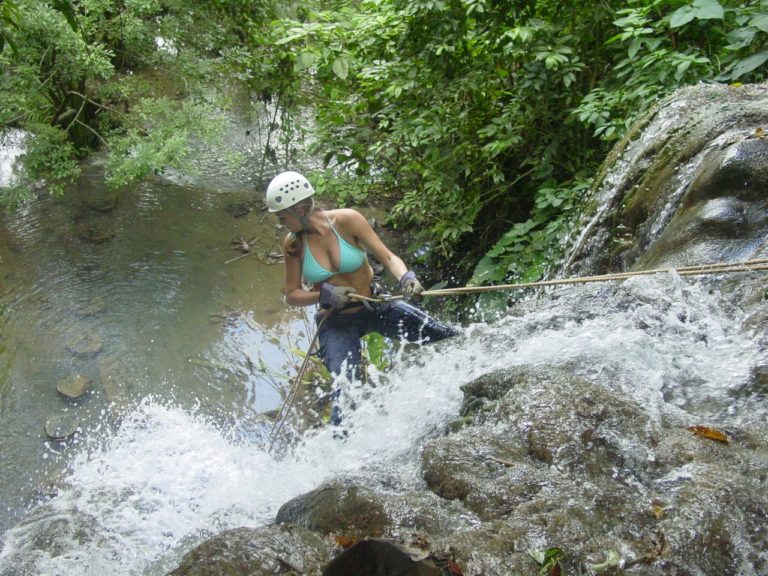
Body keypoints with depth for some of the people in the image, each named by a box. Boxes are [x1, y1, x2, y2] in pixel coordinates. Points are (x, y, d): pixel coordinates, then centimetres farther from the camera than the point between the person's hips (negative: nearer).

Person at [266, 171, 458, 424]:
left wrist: (406, 278, -35)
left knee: (451, 338, -6)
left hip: (376, 307, 0)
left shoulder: (347, 220, -16)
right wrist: (325, 295, -20)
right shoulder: (293, 244, -9)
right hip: (335, 324, 0)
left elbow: (387, 257, -14)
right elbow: (291, 295, -2)